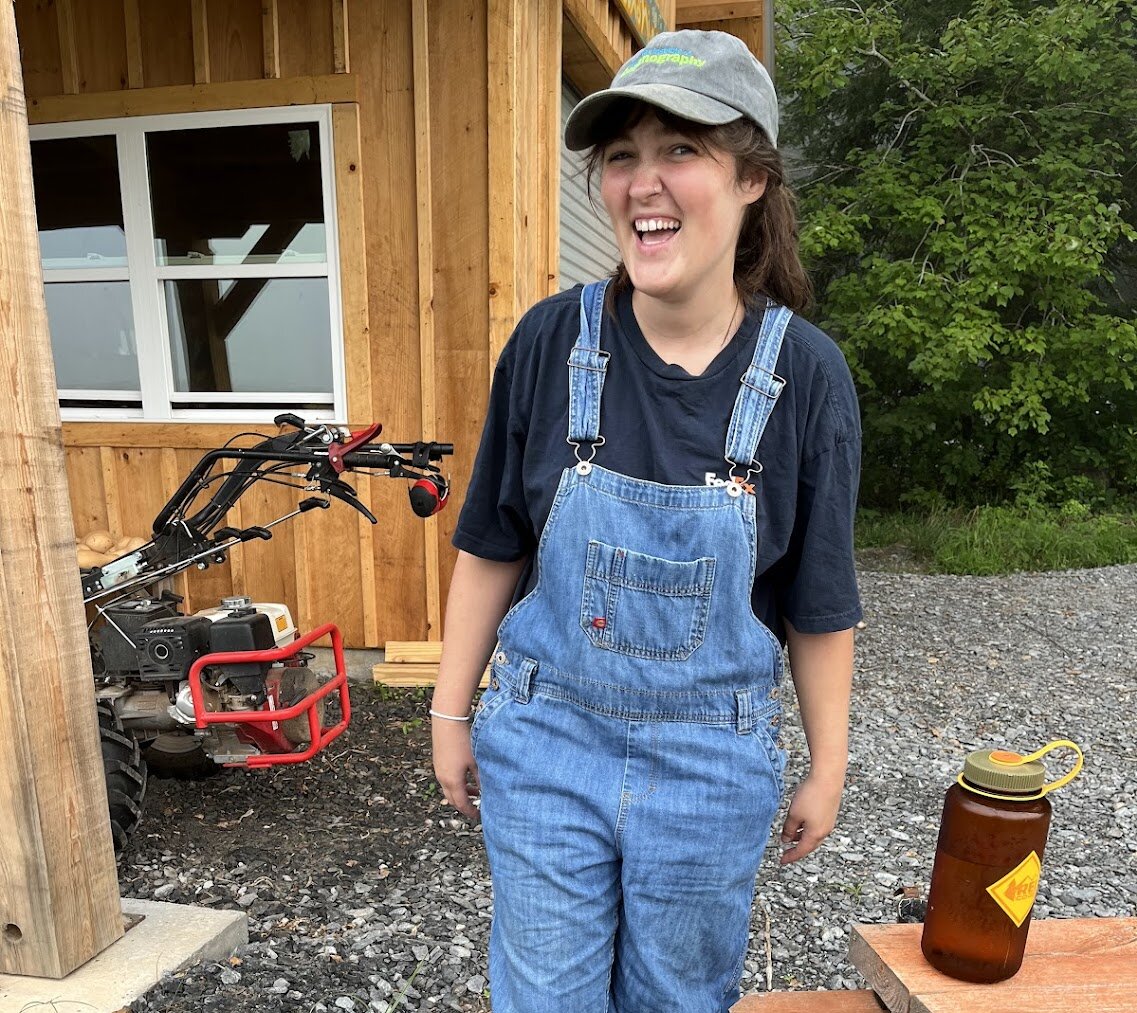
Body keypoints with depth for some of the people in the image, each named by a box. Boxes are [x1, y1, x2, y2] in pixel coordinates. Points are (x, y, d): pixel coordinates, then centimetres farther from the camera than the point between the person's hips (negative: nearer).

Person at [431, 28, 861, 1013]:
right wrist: (451, 714, 3)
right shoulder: (553, 341, -11)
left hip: (714, 760, 0)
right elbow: (491, 551, -3)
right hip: (546, 741, 1)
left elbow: (820, 606, -3)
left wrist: (828, 768, 5)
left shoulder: (804, 373, -12)